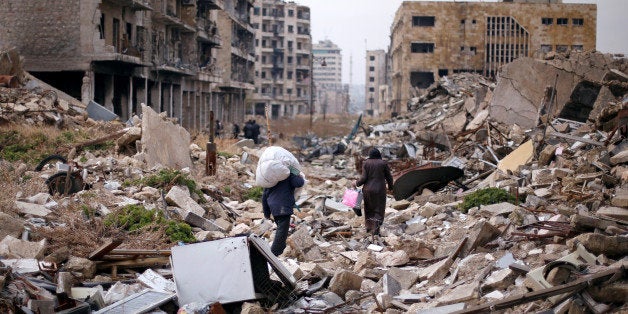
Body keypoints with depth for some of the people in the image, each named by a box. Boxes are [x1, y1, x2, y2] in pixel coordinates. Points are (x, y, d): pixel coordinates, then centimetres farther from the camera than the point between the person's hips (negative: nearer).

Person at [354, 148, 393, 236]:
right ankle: (375, 230, -10)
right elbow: (389, 177, 1)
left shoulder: (366, 163, -2)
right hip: (379, 190, -1)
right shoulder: (383, 163, -3)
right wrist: (390, 186, 19)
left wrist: (357, 183, 11)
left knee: (369, 209, 19)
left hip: (368, 189, 1)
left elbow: (363, 178, -7)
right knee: (378, 211, 4)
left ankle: (369, 228, 24)